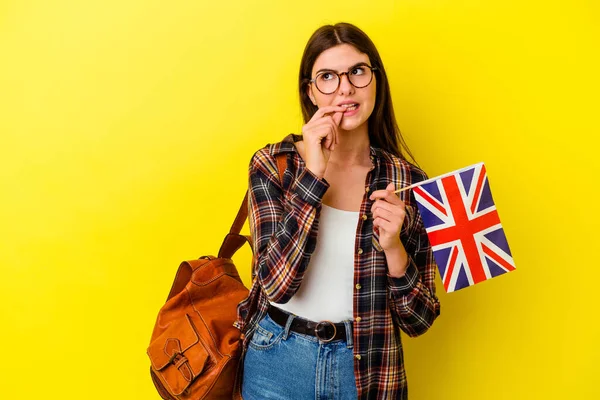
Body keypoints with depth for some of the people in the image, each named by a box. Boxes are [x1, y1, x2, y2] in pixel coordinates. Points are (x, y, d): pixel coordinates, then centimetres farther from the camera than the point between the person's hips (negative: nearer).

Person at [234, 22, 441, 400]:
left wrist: (393, 248, -21)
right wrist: (313, 174, -23)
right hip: (277, 364, 0)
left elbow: (418, 321, -3)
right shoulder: (272, 164, -8)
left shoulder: (407, 182, -7)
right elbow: (275, 283, -19)